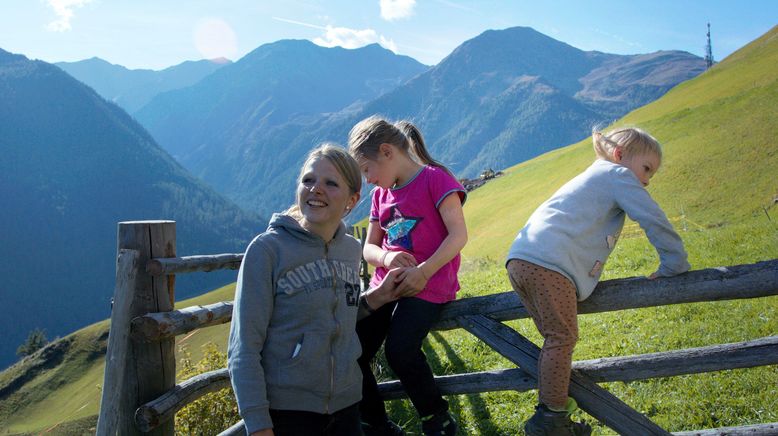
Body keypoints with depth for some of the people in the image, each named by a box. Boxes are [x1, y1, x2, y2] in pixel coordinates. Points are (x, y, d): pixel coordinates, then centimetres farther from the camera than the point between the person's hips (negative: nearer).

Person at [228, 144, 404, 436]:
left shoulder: (351, 249, 2)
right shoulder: (267, 249, -14)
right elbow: (243, 349, -14)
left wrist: (372, 300, 0)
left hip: (346, 404, 5)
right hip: (286, 410, -5)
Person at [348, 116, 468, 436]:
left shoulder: (434, 178, -4)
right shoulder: (381, 193, 17)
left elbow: (458, 234, -12)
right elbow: (369, 247, 16)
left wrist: (424, 271, -21)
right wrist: (386, 258, -8)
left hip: (428, 285, -7)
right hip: (386, 284, 7)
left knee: (400, 350, -26)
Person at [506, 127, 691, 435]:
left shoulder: (590, 179, 36)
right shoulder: (618, 174, 8)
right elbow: (654, 221, 1)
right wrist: (674, 265, 11)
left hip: (520, 260, 9)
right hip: (549, 265, -9)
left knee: (556, 339, 15)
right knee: (563, 339, -3)